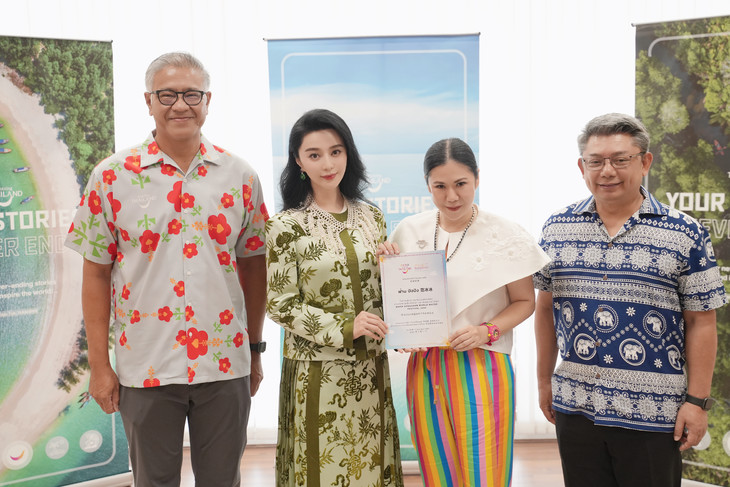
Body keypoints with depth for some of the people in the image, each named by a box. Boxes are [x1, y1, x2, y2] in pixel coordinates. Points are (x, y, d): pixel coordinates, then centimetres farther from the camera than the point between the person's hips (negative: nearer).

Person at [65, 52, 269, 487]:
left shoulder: (240, 176, 1)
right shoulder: (112, 177, -3)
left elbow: (254, 266, 7)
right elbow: (96, 275, 0)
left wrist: (255, 351, 8)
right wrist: (99, 365, -1)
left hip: (225, 364, 1)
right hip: (146, 368, -1)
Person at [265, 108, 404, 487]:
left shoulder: (371, 216, 7)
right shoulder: (286, 226, -6)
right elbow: (280, 305, -9)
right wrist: (344, 328, -16)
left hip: (371, 367, 4)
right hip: (318, 372, -4)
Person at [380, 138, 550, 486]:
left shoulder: (504, 235, -4)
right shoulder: (410, 231, 5)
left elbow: (524, 301, 2)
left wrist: (487, 330, -14)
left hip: (480, 368, -3)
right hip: (424, 368, 3)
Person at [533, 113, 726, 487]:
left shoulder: (685, 234, -4)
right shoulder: (556, 229, 4)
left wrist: (697, 400, -5)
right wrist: (544, 380, 13)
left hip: (652, 414, -2)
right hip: (574, 406, 3)